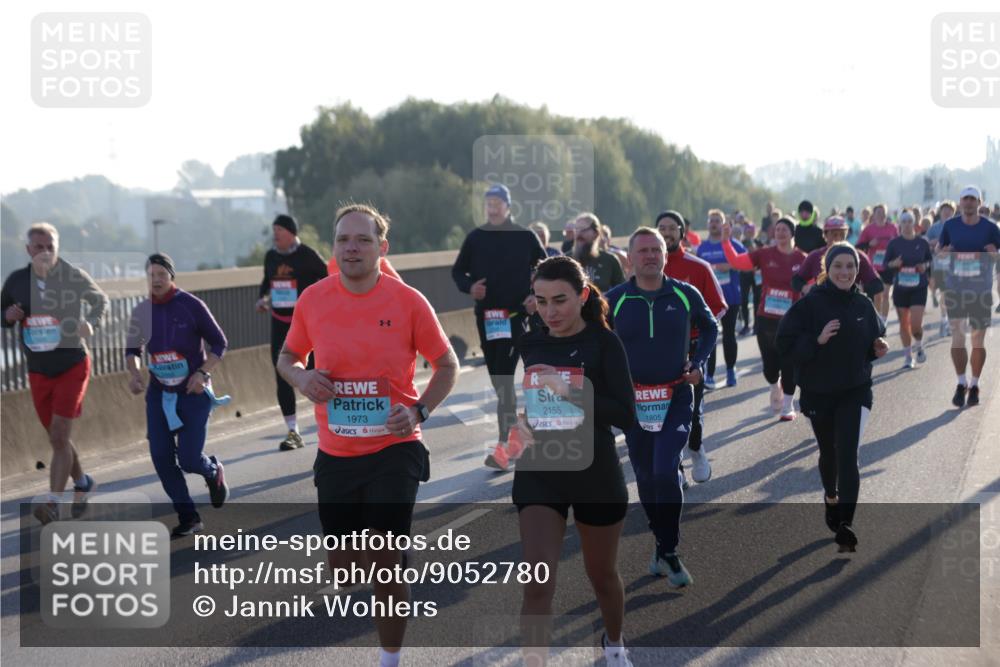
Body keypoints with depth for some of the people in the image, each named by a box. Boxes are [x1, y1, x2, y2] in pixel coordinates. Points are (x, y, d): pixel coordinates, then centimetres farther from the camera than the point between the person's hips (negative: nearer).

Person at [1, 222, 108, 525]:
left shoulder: (74, 276, -12)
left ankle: (52, 502, -11)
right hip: (38, 372, 4)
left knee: (59, 436, -12)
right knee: (57, 438, 13)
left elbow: (101, 300, 5)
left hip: (72, 366, -3)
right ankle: (82, 483, 35)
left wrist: (90, 322, -14)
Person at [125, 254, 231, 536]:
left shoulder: (191, 305, -12)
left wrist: (203, 373, -18)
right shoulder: (141, 311, 0)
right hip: (159, 394, 4)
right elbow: (133, 349, 15)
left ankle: (213, 472, 28)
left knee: (189, 459, -10)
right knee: (161, 457, -5)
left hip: (193, 393, -4)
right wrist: (134, 373, -5)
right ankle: (188, 518, 7)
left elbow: (219, 343, -5)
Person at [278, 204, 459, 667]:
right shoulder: (312, 299, -1)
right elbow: (287, 357, 13)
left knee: (385, 565, -4)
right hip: (335, 454, 3)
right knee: (340, 564, 10)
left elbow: (447, 365, 2)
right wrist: (301, 377, -9)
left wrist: (419, 411, -13)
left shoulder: (408, 301, -8)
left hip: (394, 450, -3)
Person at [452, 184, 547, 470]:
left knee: (504, 379, -14)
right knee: (497, 379, 11)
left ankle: (503, 447, -16)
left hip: (515, 315, -4)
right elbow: (458, 271, 14)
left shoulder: (526, 237, 0)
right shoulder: (475, 238, 6)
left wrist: (538, 296, -6)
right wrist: (469, 286, -7)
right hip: (485, 316, 4)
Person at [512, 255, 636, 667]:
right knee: (537, 583, -12)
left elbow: (626, 415, -17)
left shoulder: (603, 344, -9)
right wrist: (515, 423, -4)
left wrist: (571, 391, -26)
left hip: (595, 475, -2)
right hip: (538, 474, 2)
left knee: (602, 575, 19)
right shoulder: (528, 345, 2)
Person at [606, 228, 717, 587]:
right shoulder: (613, 300, -3)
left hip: (676, 399, -2)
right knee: (646, 477, 9)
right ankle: (663, 542, 26)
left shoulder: (686, 295, -2)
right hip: (633, 400, 2)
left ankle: (668, 553, -6)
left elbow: (710, 327, 17)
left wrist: (698, 363, 5)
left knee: (666, 472, -17)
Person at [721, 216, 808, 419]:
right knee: (769, 363, 5)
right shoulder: (765, 254, -2)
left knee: (788, 365, 2)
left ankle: (788, 406, 16)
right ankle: (775, 388, 37)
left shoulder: (802, 259, -2)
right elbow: (736, 261, -9)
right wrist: (725, 241, -20)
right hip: (766, 319, 1)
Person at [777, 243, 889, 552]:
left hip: (855, 391, 0)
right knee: (828, 452, 19)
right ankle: (831, 498, 48)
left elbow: (875, 339, 13)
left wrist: (879, 349, -9)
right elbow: (784, 343, -14)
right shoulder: (809, 303, -12)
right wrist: (817, 340, -28)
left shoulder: (864, 304, -1)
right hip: (818, 392, 0)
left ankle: (845, 524, -15)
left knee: (848, 455, -13)